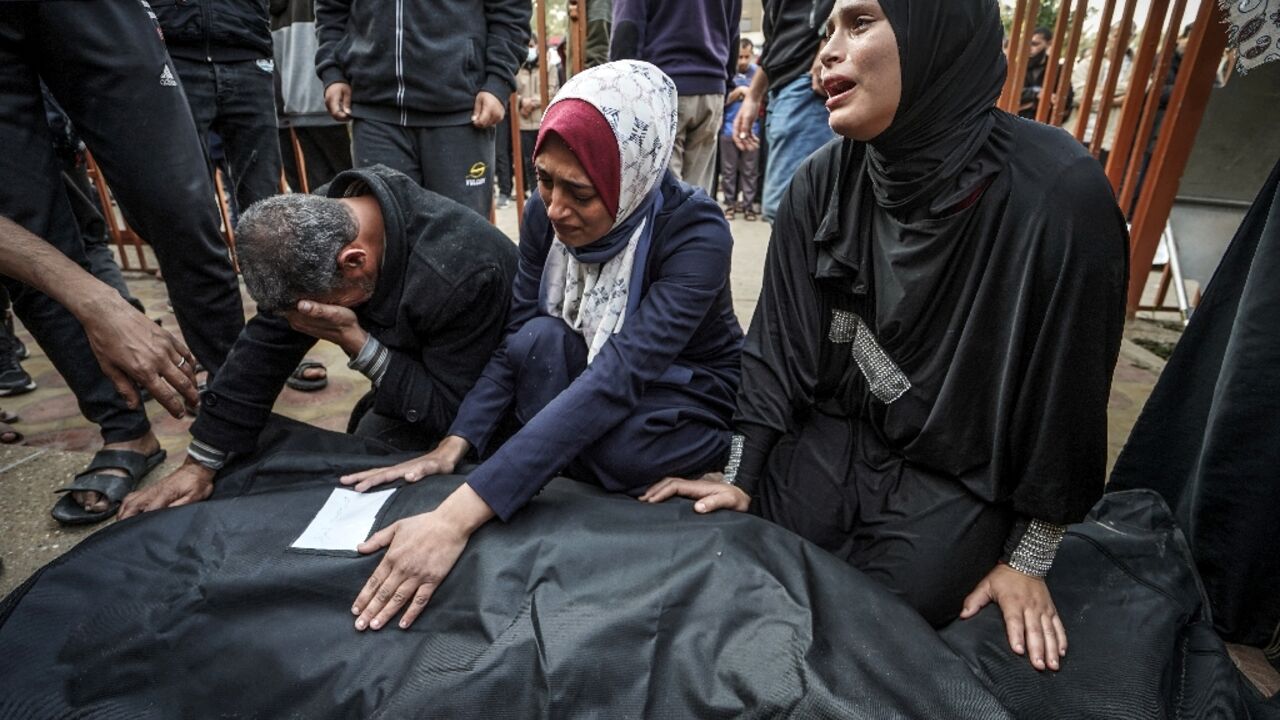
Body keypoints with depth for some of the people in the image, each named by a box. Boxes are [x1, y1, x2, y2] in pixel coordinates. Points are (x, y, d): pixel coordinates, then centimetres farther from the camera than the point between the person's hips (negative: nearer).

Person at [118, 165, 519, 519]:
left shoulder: (459, 275, -41)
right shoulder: (317, 221, -19)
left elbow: (451, 413, -31)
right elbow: (265, 345, -11)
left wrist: (353, 339, -37)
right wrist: (201, 463, -8)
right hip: (415, 367, 6)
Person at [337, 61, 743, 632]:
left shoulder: (695, 232, -30)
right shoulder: (545, 213, -15)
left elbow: (618, 377, -41)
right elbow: (515, 342, -13)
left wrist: (460, 514, -48)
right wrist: (451, 448, -29)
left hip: (686, 401, -3)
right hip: (578, 379, 3)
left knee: (619, 448, -36)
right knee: (541, 338, -29)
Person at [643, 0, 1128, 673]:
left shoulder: (1057, 193, -23)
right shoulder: (822, 182, -11)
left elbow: (1067, 392, -14)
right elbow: (780, 342, -4)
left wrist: (1026, 560, -5)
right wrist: (741, 476, -3)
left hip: (955, 478, -2)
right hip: (832, 438, 3)